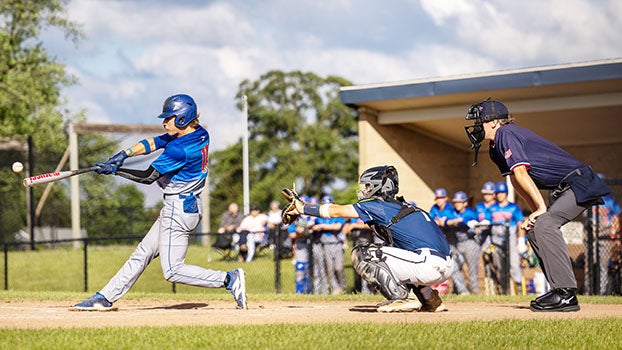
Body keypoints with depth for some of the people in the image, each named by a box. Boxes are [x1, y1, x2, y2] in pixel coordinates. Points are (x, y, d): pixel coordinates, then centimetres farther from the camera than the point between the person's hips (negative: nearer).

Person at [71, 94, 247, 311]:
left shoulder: (180, 150, -22)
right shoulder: (199, 134, 4)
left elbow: (148, 176, -16)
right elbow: (153, 143, 6)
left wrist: (114, 170, -9)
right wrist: (124, 154, -6)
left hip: (178, 209, -10)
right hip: (188, 205, 10)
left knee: (173, 271, -7)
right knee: (142, 253, 13)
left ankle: (230, 280, -9)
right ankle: (105, 298, 19)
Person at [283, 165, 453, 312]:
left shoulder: (379, 206, 1)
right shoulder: (403, 206, 23)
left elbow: (336, 211, 7)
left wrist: (303, 208, 19)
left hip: (429, 265, -9)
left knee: (361, 254, -4)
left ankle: (403, 298, -7)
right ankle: (429, 298, 20)